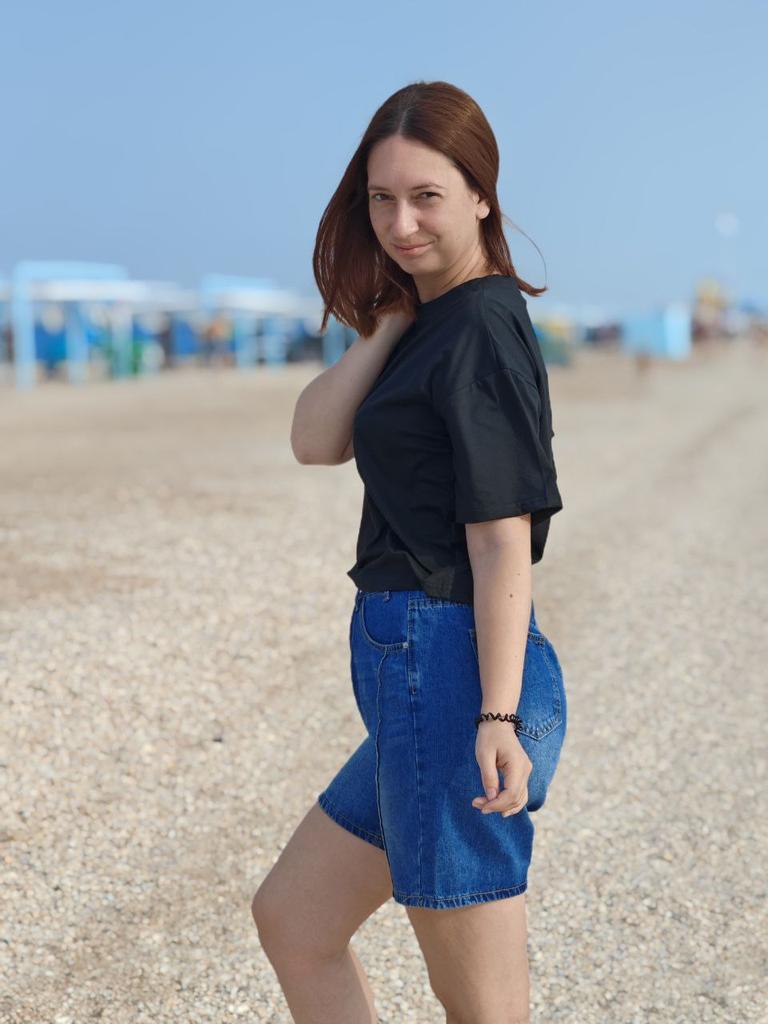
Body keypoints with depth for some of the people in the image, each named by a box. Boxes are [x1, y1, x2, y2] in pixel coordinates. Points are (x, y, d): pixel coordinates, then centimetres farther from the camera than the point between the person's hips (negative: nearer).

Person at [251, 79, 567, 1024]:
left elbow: (504, 539, -18)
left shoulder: (481, 330, -14)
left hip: (452, 679, -10)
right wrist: (392, 317, -3)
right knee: (291, 919, 22)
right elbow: (315, 441, 5)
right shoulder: (432, 324, 14)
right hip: (416, 676, 10)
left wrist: (498, 718, -21)